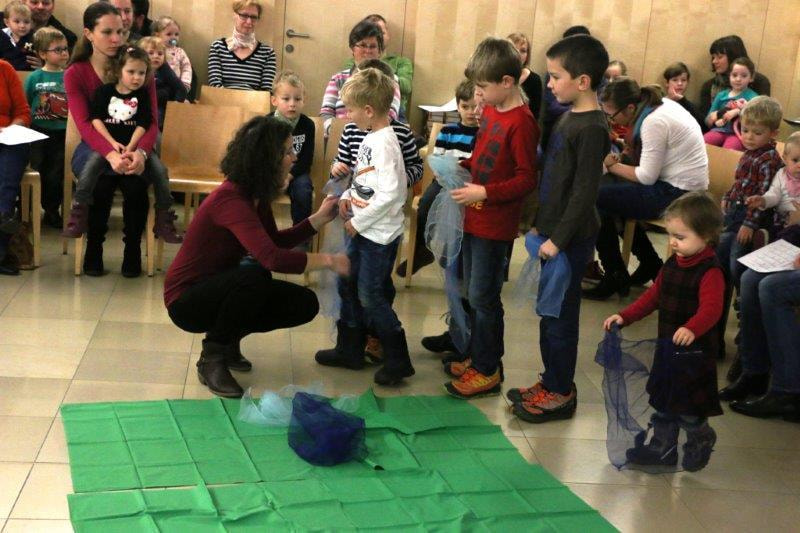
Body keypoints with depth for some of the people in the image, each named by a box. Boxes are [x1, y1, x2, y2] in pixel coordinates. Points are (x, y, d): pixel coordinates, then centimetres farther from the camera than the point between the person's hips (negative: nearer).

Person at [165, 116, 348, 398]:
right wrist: (327, 260, -30)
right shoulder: (231, 200, -29)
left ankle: (227, 339, 13)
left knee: (305, 304, -3)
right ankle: (212, 359, -17)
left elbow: (275, 242, 12)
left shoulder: (257, 195, 0)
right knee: (254, 275, -36)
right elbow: (271, 257, -40)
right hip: (186, 299, -9)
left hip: (218, 288, 9)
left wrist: (319, 219, 1)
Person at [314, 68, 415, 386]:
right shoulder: (370, 139, 8)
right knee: (348, 286, 16)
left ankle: (398, 361, 8)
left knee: (371, 297, -4)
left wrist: (358, 221, -18)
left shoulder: (385, 144, -21)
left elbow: (390, 193, -26)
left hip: (379, 234, -9)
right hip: (360, 229, 10)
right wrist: (348, 197, 2)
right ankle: (350, 350, 30)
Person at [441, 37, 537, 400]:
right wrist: (461, 166, 4)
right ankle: (477, 355, 32)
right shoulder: (490, 111, 6)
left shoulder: (521, 123, -20)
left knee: (483, 297, 0)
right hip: (474, 218, 9)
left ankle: (488, 370, 13)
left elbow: (527, 180, -21)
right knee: (473, 293, 18)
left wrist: (484, 192, -25)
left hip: (495, 225, -9)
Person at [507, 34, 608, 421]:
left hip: (571, 239, -9)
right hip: (553, 232, 9)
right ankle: (550, 382, 29)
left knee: (560, 317, 2)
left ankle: (561, 393, 14)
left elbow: (584, 191, -21)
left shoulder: (592, 128, -19)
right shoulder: (569, 116, 9)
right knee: (549, 313, 16)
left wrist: (558, 238, -19)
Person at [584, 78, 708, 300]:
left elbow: (647, 176, -19)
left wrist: (612, 165, -7)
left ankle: (615, 278, -1)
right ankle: (651, 265, 21)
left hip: (678, 194, -10)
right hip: (681, 186, 10)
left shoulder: (654, 122, -21)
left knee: (596, 198, -10)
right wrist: (622, 158, -2)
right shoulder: (661, 105, 7)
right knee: (610, 192, 17)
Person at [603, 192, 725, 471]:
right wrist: (625, 316, 6)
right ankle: (662, 448, 31)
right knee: (662, 402, 17)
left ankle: (701, 438, 31)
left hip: (694, 351, -8)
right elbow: (653, 296, 15)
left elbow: (711, 309, -31)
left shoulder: (710, 272, -19)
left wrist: (691, 329, -49)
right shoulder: (672, 265, 8)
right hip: (667, 347, 8)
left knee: (687, 408, 3)